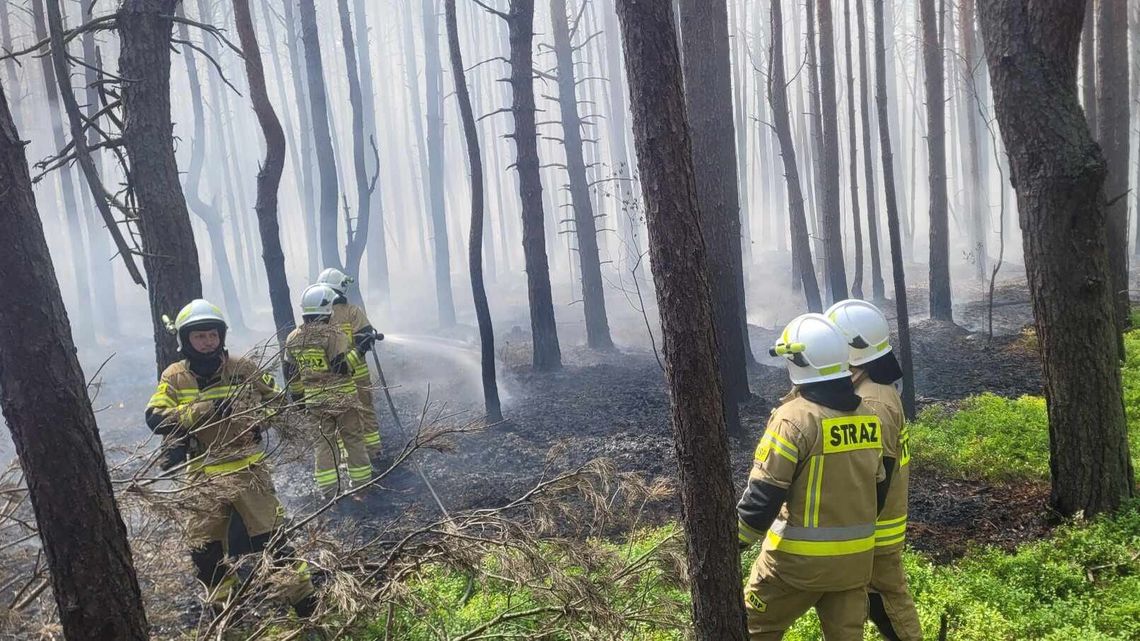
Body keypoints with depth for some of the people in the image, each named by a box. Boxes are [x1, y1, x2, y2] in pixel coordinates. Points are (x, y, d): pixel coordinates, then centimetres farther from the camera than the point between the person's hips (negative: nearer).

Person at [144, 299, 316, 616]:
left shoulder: (244, 368, 0)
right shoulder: (174, 377, 1)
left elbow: (277, 401, 11)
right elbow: (154, 418, -12)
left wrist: (261, 418, -9)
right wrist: (202, 411, -24)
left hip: (248, 468, -2)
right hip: (203, 477, 2)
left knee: (272, 536, -3)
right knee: (204, 549, 8)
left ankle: (304, 600, 7)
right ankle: (225, 609, 28)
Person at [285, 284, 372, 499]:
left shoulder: (293, 339, 4)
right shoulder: (333, 334, -16)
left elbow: (291, 374, 10)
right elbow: (342, 366, -21)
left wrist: (297, 397, 20)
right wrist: (357, 351, -8)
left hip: (314, 399, 5)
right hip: (342, 396, -5)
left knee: (324, 441, 12)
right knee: (353, 439, 8)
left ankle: (328, 488, 11)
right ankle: (361, 482, 14)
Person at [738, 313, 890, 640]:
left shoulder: (794, 417, -19)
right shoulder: (867, 416, 4)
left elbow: (763, 495, -19)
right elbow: (878, 489, 13)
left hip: (800, 557, -6)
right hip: (856, 555, 6)